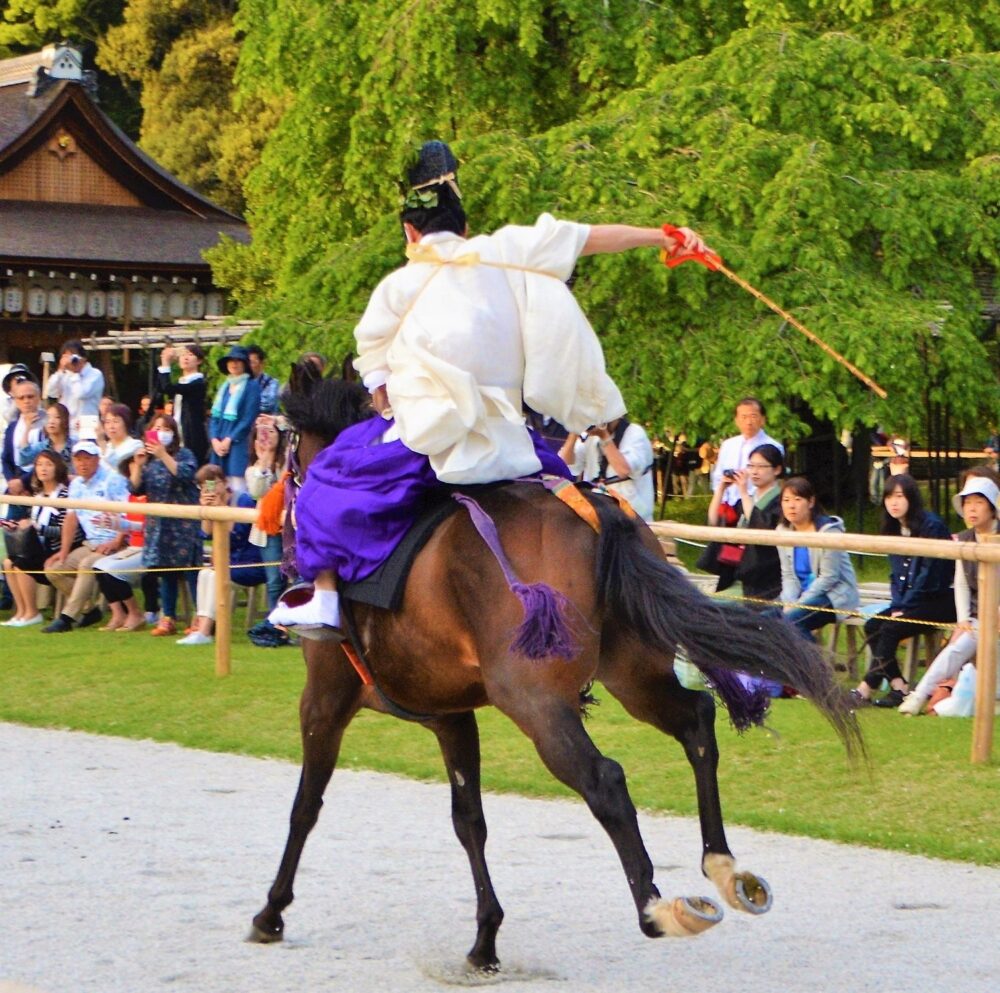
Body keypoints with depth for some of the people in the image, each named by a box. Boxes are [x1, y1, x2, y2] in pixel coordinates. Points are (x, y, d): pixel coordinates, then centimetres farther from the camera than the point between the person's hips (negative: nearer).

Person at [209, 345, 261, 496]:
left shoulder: (252, 386, -1)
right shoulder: (224, 388, 19)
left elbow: (249, 419, -8)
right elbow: (215, 416, 16)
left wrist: (229, 440, -12)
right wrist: (214, 440, -1)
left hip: (238, 445, -6)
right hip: (219, 446, 6)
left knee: (238, 491, -12)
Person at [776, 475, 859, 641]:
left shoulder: (828, 530, -15)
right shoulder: (783, 531, 4)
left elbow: (829, 577, -17)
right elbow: (788, 576, 5)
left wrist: (797, 605, -20)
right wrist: (789, 602, -15)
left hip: (834, 595, -6)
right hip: (802, 594, 6)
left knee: (792, 618, -29)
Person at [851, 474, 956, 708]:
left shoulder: (931, 526, -14)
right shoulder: (894, 529, 11)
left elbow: (930, 574, -16)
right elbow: (897, 574, 13)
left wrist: (904, 608, -15)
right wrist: (897, 606, -4)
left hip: (940, 600, -8)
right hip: (908, 600, 8)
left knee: (890, 630, -24)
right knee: (872, 626, -13)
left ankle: (866, 689, -20)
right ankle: (899, 687, -16)